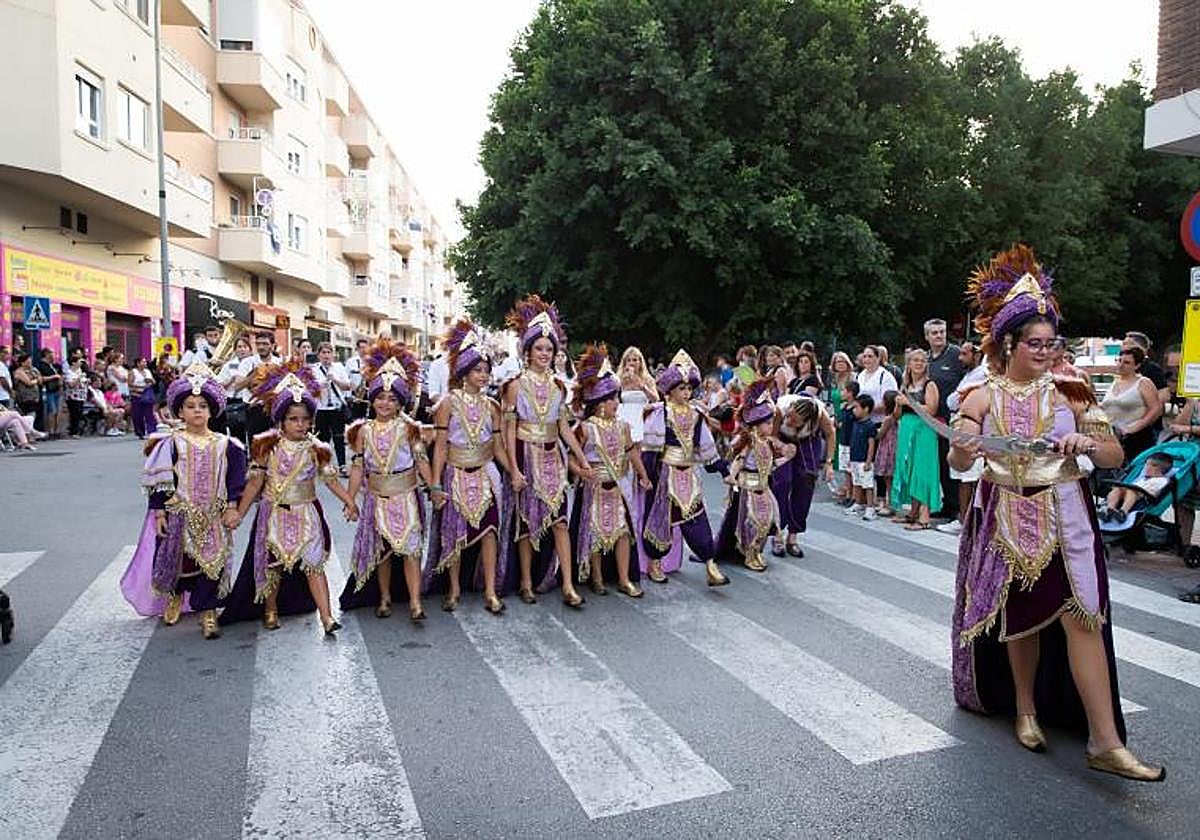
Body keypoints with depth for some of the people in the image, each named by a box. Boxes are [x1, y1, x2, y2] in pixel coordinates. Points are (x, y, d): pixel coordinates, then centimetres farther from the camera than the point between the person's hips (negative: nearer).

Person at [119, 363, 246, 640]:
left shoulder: (224, 445, 2)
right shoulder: (171, 444, -3)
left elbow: (234, 480, 5)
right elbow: (160, 482, -3)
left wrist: (232, 507, -2)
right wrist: (159, 513, -6)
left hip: (212, 516, 1)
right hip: (179, 514, -1)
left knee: (212, 563, 0)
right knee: (176, 560, 4)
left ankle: (208, 612, 13)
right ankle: (174, 595, 37)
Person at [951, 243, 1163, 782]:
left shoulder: (1068, 392, 3)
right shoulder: (985, 396, 1)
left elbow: (1115, 455, 5)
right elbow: (958, 463, -4)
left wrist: (1089, 444, -17)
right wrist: (964, 449, -28)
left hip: (1064, 516, 0)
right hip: (1006, 518, 0)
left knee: (1082, 615, -6)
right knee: (1019, 616, 10)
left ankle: (1105, 742, -1)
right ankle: (1026, 710, 28)